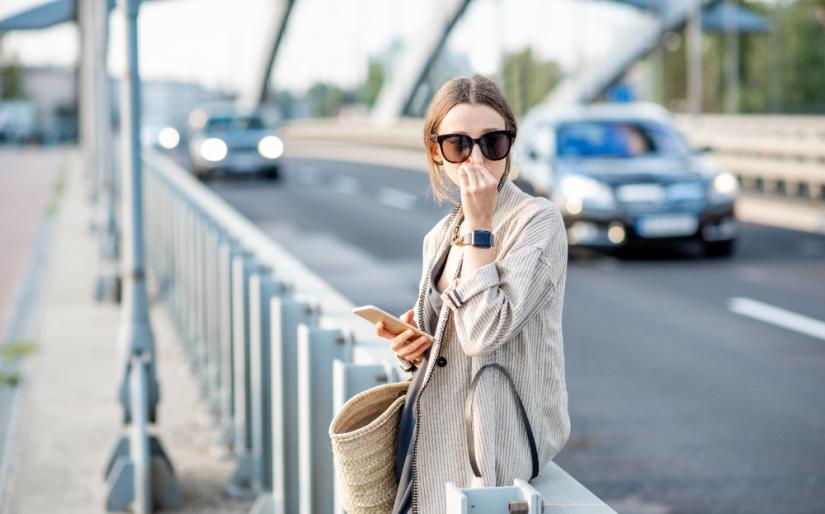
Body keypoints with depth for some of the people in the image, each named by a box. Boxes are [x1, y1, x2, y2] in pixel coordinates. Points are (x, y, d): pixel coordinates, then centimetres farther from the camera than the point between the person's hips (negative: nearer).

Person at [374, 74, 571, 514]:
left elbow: (483, 333, -21)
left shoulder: (537, 221, -10)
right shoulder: (440, 236, 11)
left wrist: (479, 226, -17)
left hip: (494, 441, -6)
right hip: (435, 437, 6)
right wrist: (409, 348, 0)